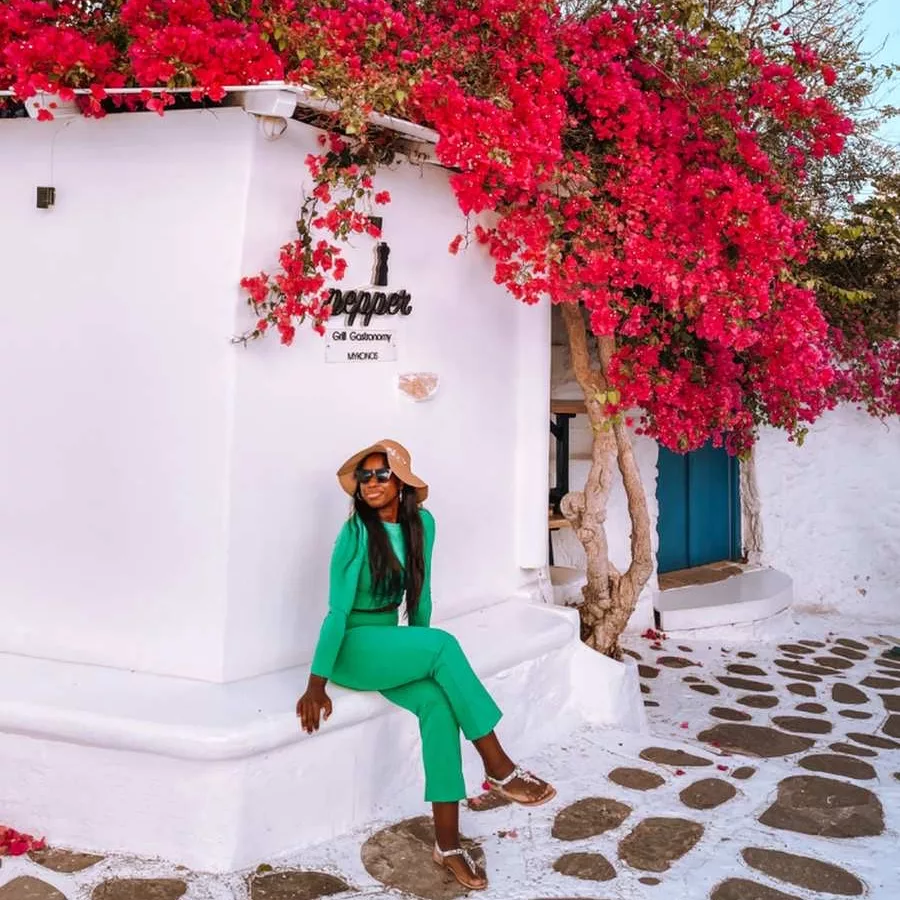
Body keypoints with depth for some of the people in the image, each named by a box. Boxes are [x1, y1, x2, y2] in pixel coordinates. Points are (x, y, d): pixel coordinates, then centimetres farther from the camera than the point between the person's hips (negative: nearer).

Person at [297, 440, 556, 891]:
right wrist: (316, 684, -18)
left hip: (392, 644, 5)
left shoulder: (422, 523, 0)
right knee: (445, 644, -28)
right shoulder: (356, 532, -16)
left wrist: (421, 656, 11)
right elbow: (338, 610, -17)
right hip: (352, 648, -5)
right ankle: (499, 768, -21)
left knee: (438, 703, -24)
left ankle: (447, 843, -20)